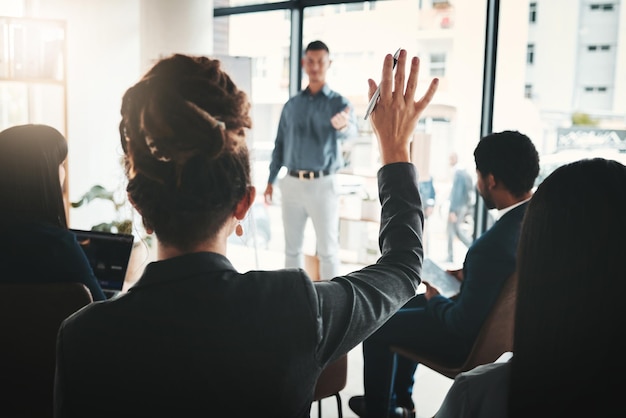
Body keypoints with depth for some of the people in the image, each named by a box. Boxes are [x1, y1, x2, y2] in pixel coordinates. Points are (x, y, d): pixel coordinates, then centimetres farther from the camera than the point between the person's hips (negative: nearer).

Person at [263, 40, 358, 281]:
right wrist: (271, 181, 8)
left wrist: (343, 125, -47)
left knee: (327, 249, 2)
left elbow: (351, 132, -23)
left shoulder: (339, 103, -1)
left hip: (323, 184, -4)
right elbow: (280, 145, 14)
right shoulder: (291, 105, 11)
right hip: (291, 183, 4)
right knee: (292, 247, 11)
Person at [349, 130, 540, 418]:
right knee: (411, 304, 27)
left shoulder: (492, 245, -37)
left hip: (474, 341, -8)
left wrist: (435, 300, -8)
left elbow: (464, 323, -27)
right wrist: (469, 275, 4)